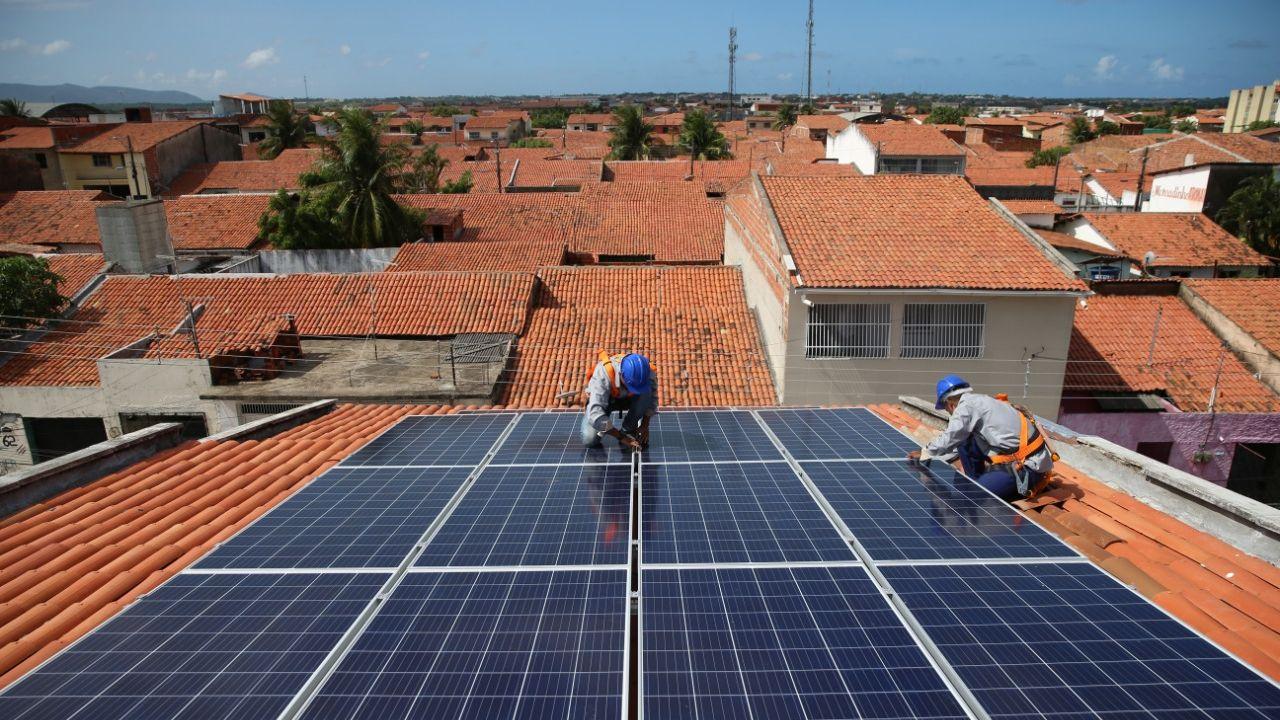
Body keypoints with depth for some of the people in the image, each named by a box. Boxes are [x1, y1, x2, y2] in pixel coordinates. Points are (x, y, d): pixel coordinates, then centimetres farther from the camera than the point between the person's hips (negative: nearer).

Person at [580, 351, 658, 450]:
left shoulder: (647, 372, -30)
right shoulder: (603, 373, -41)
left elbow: (652, 397, -9)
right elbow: (595, 413, -43)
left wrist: (645, 425, -17)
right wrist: (621, 437, -40)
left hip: (627, 398, 2)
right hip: (602, 399, -2)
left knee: (646, 393, -30)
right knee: (589, 440, -21)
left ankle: (628, 430, -10)